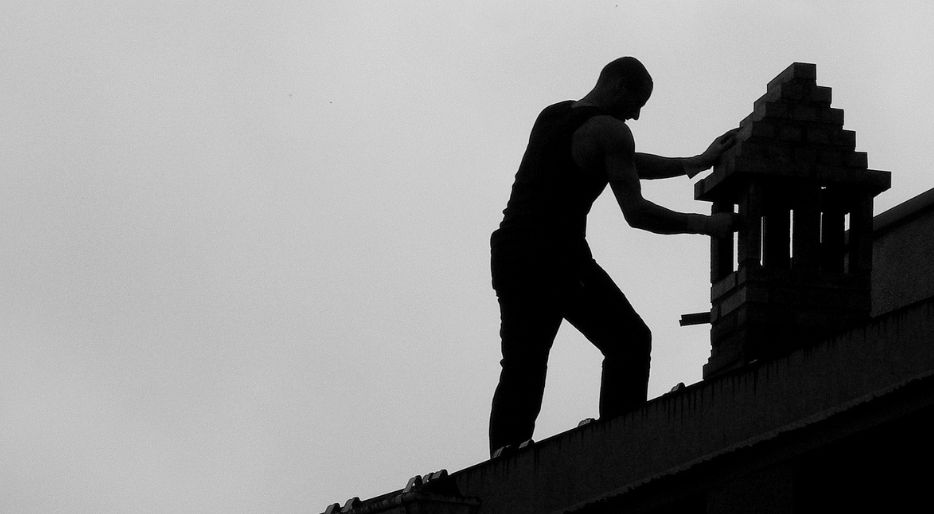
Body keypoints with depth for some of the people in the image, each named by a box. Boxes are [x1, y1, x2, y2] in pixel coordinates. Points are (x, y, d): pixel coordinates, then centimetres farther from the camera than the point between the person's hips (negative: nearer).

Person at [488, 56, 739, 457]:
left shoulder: (551, 116, 20)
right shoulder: (609, 130, -6)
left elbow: (625, 164, 29)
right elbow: (635, 213, -11)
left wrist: (694, 164, 29)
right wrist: (702, 225, -3)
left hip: (510, 254, 8)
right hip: (557, 258, -8)